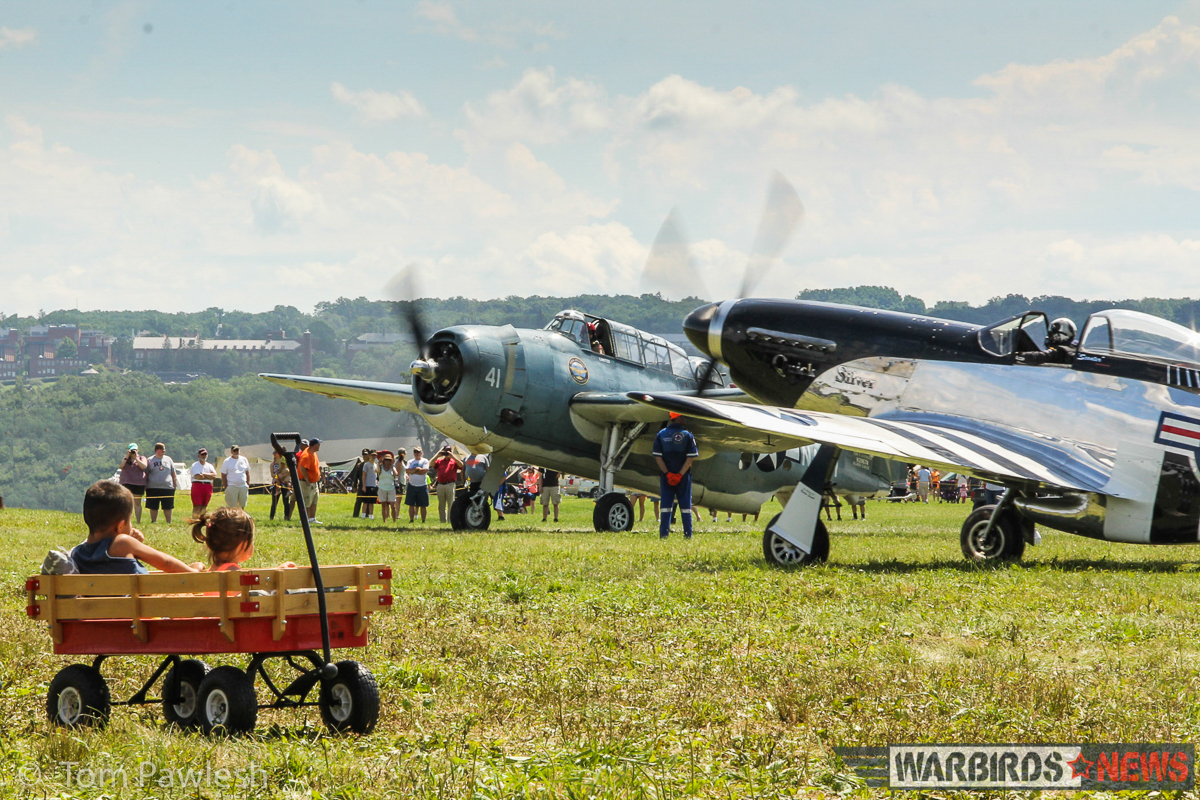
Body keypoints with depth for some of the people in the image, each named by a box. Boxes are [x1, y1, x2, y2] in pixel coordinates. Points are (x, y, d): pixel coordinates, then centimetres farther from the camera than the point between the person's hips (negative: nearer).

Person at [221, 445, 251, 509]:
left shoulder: (244, 460, 11)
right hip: (232, 487, -4)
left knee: (242, 506, 8)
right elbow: (223, 475, 0)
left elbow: (247, 473, 18)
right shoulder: (227, 461, 1)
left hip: (243, 486, 4)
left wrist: (248, 484, 10)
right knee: (232, 507, -7)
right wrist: (226, 487, -6)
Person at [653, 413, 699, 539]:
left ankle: (663, 534, -1)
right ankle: (688, 534, 4)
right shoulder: (687, 435, -4)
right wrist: (680, 474, -10)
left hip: (666, 476, 2)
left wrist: (667, 473, -6)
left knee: (666, 505, 5)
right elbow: (691, 457, -9)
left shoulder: (661, 435, 2)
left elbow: (657, 457, -3)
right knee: (685, 505, 5)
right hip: (683, 476, -2)